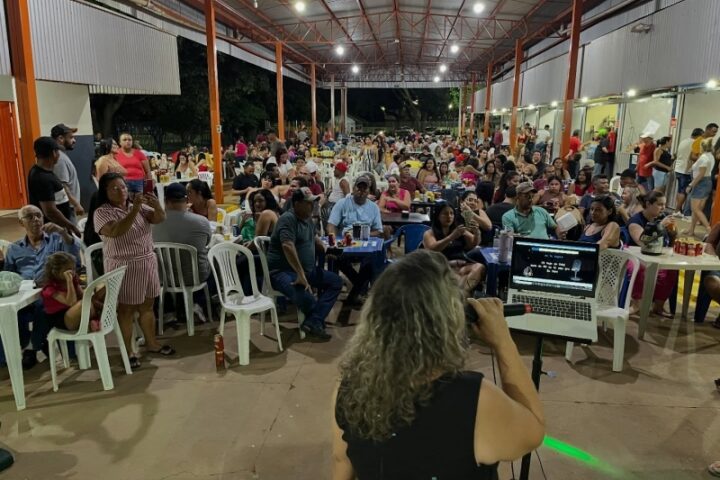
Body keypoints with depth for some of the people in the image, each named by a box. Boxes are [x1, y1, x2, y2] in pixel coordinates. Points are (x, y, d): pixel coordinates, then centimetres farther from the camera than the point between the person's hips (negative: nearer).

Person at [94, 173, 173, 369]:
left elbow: (159, 219, -5)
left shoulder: (138, 206, 7)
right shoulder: (102, 213, -10)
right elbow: (117, 232, -28)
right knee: (126, 309, 3)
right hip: (123, 267, -6)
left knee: (147, 305, 15)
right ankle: (128, 351, 15)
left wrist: (156, 204, -26)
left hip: (147, 262, 6)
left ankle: (151, 342, 30)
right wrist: (134, 210, -33)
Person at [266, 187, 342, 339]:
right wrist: (301, 275, -34)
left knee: (335, 281, -2)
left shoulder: (308, 218, 12)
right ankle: (318, 321, -3)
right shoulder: (288, 219, -17)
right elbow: (288, 246, -31)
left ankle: (312, 322, -16)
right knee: (304, 297, -36)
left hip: (307, 269, 10)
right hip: (282, 271, -10)